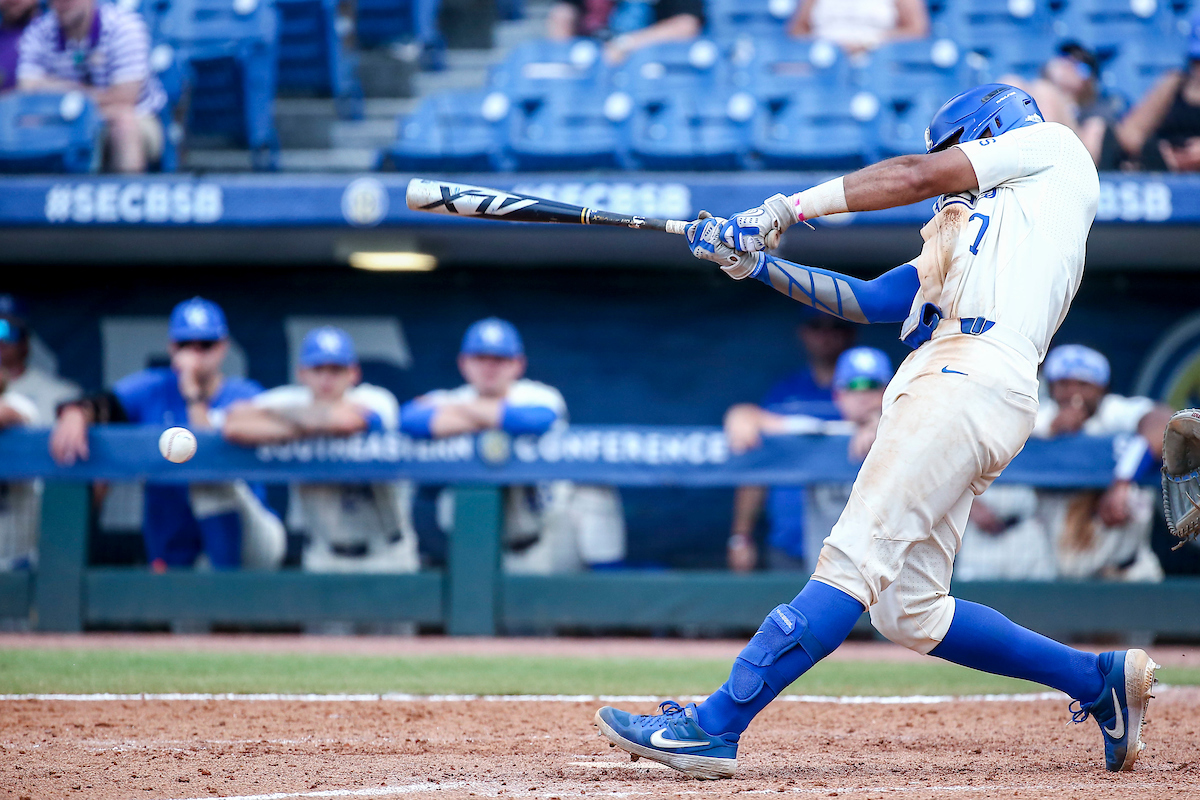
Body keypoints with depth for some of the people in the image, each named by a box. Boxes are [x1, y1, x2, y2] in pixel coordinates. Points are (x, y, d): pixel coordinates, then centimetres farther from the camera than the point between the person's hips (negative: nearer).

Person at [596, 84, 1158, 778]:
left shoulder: (1050, 146, 14)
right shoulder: (966, 237, 36)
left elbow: (918, 175, 4)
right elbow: (866, 300, 28)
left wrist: (791, 206, 5)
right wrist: (758, 264, 19)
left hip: (975, 378, -9)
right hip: (941, 384, 9)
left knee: (853, 562, -16)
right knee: (910, 612, 4)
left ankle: (713, 727, -25)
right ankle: (1100, 679, 11)